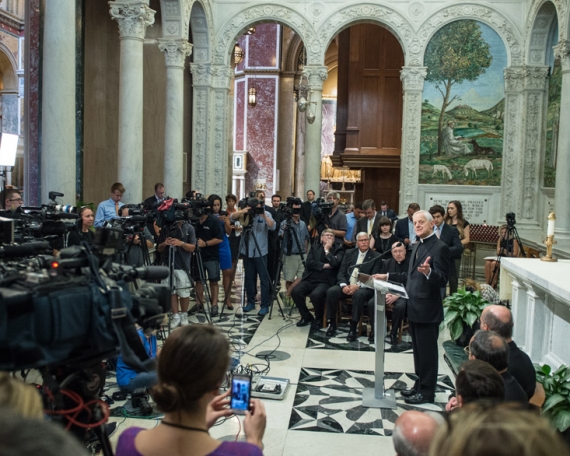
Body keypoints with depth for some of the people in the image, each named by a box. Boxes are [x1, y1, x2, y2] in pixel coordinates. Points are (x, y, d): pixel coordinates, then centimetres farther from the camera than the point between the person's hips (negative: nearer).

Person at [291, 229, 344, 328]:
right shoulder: (315, 247, 17)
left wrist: (327, 249, -3)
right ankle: (306, 317, 3)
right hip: (310, 279, 4)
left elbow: (335, 263, -12)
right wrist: (325, 265, -6)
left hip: (326, 281, -4)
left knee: (316, 294, -34)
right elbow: (309, 263, 2)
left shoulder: (338, 249, 8)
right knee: (295, 291, -22)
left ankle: (319, 319, -4)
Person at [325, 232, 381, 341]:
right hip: (347, 285, 4)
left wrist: (358, 286, -21)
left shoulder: (376, 257, 3)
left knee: (358, 295, -37)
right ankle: (332, 324, -10)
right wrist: (344, 285, -13)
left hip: (364, 287, -3)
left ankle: (353, 328, -27)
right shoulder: (349, 253, 14)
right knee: (331, 291, -25)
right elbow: (341, 272, 8)